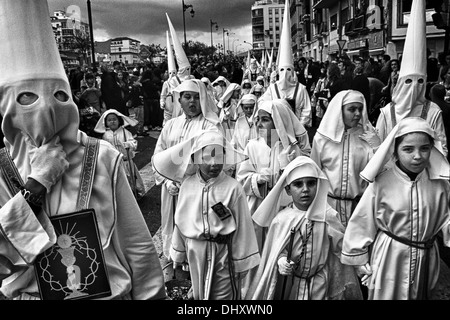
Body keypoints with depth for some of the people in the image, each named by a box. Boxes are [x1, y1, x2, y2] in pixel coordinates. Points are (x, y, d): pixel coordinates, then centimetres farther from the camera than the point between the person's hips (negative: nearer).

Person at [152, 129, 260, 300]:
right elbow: (181, 220, 4)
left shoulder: (232, 187, -16)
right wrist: (178, 253, 11)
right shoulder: (188, 183, -5)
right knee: (199, 294, 22)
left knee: (224, 295, 9)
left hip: (223, 251, -3)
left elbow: (241, 225, -10)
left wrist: (241, 262, -6)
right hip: (195, 250, 4)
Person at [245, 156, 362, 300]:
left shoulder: (328, 216, -11)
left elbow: (342, 247, -1)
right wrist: (281, 260, -22)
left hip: (319, 283, 0)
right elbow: (277, 249, -3)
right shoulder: (281, 219, -12)